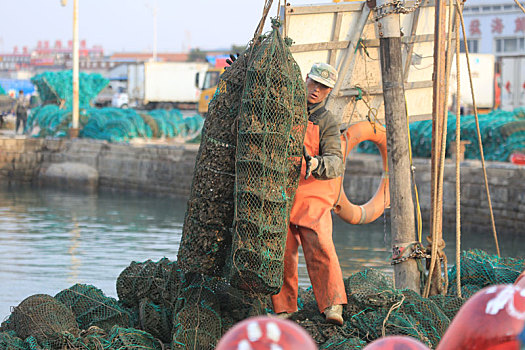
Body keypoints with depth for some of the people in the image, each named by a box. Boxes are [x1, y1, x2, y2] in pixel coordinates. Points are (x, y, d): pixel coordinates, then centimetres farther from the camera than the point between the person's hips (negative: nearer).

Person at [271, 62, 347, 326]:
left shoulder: (328, 123, 2)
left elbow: (335, 163, -11)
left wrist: (317, 165, -34)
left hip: (312, 196, -3)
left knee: (320, 247, -16)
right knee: (282, 252, -1)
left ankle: (332, 306, -18)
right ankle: (283, 307, 9)